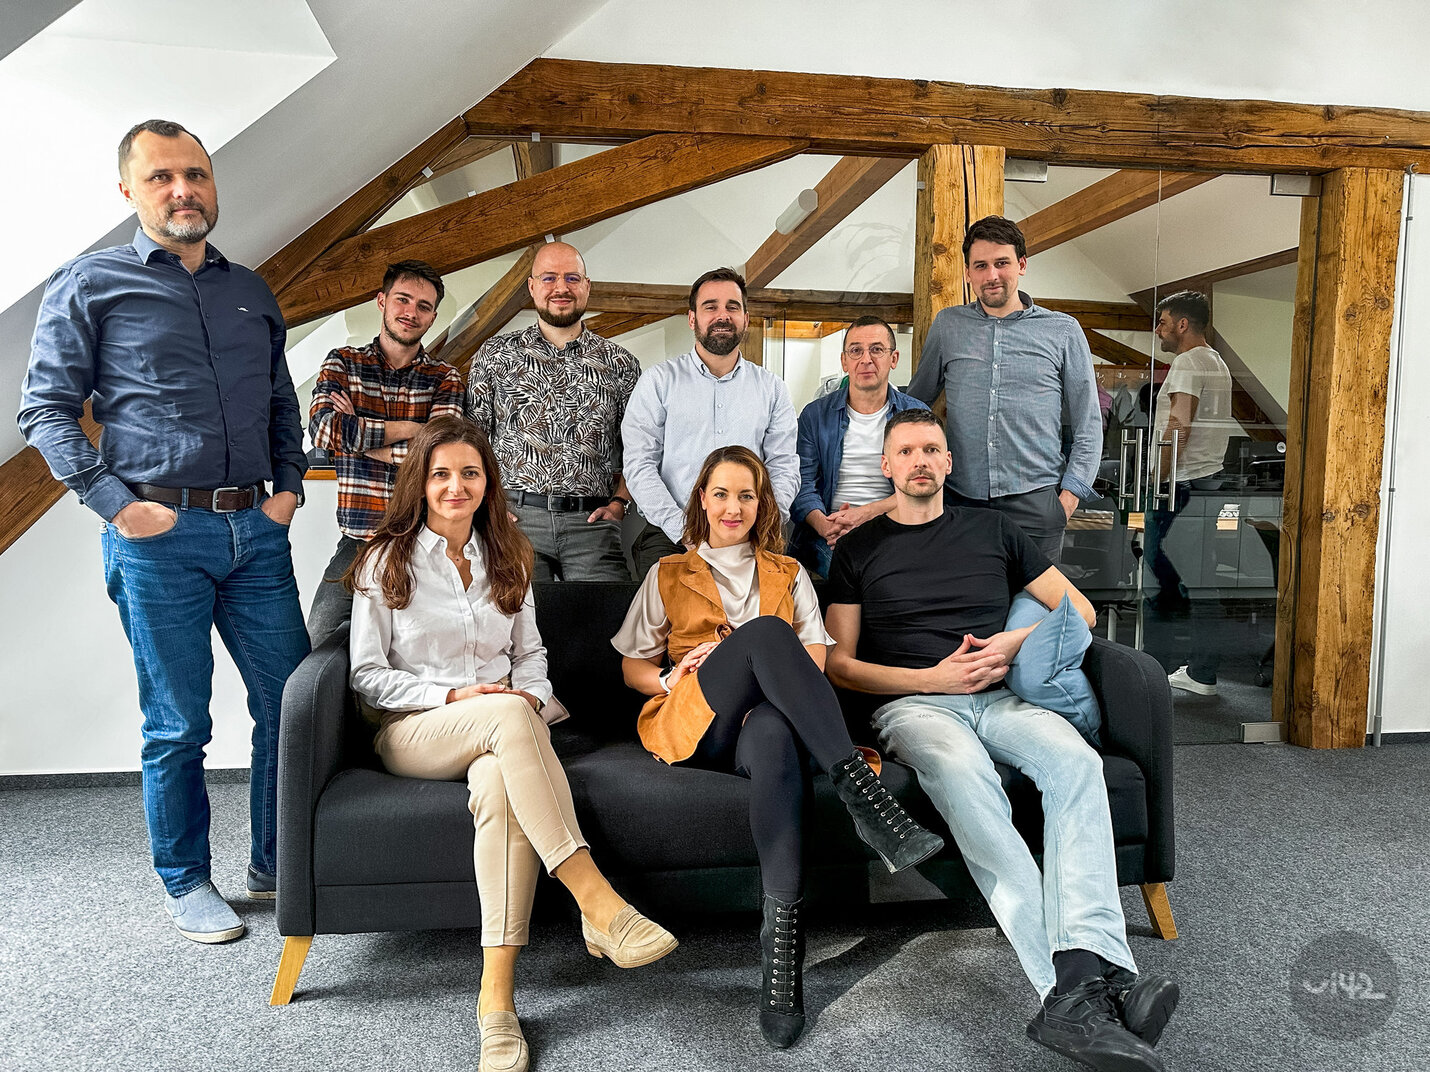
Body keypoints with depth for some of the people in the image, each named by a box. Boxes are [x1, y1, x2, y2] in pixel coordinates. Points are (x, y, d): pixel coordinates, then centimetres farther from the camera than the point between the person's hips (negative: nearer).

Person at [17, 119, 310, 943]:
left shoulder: (251, 292, 17)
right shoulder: (90, 284, 3)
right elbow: (47, 409, 0)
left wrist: (289, 486, 8)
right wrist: (116, 505, -10)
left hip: (256, 529, 4)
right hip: (160, 537, -4)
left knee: (292, 700, 6)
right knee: (178, 725, 4)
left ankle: (277, 865, 24)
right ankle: (186, 883, 23)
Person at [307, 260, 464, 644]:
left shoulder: (444, 377, 9)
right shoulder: (342, 362, 10)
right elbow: (323, 429, -9)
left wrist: (355, 436, -7)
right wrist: (409, 428, -6)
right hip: (358, 540, 1)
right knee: (317, 652, -2)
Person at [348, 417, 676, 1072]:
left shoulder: (507, 558, 16)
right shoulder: (386, 560, 5)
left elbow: (531, 653, 17)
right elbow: (367, 676, 1)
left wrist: (531, 694, -7)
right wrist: (452, 696, -14)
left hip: (502, 733, 3)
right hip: (413, 732, -2)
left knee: (499, 785, -37)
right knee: (508, 716, -38)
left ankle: (497, 994, -35)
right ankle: (598, 904, -43)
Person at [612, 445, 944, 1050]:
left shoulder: (788, 574, 27)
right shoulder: (668, 575, 25)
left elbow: (815, 658, 14)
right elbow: (631, 666, 21)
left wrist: (734, 656, -5)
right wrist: (668, 678, -3)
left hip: (766, 716, 1)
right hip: (693, 725, -1)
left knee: (773, 735, -42)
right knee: (765, 630, -36)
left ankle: (782, 940, -47)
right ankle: (863, 794, -46)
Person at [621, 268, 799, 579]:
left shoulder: (771, 388, 16)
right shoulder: (659, 381, 9)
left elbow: (784, 468, 10)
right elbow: (639, 465, 0)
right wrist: (685, 531, -13)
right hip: (670, 535, -2)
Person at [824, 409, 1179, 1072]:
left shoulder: (992, 531, 21)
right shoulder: (858, 550, 14)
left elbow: (1079, 609, 19)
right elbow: (839, 664, 6)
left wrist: (1015, 644, -1)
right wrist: (933, 677, -7)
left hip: (1000, 697, 3)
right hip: (912, 704, -2)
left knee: (1077, 762, -31)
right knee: (964, 775, -37)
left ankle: (1079, 979, -42)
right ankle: (1083, 981, -42)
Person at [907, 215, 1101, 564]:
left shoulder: (1063, 330, 8)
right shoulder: (947, 325, 12)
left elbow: (1088, 425, 9)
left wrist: (1069, 495, -2)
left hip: (1035, 500, -1)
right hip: (960, 499, 1)